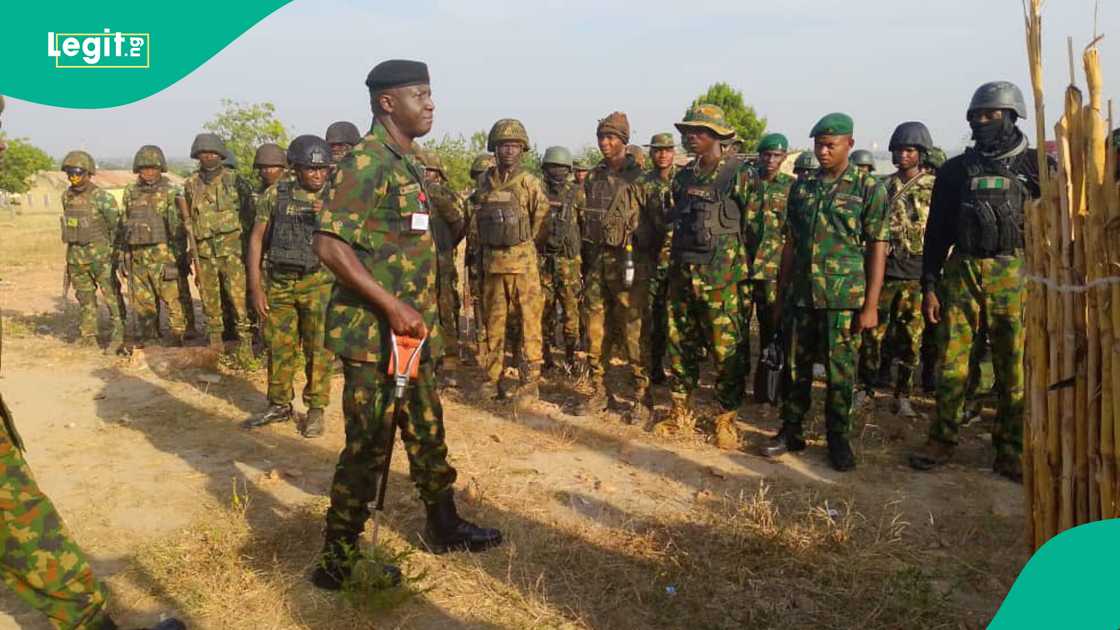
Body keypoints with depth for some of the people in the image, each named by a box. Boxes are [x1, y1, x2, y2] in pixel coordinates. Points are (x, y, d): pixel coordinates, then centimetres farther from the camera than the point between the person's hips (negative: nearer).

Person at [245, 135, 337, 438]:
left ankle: (316, 409, 15)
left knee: (318, 347, 1)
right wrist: (255, 288, -1)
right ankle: (279, 405, 26)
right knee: (278, 346, 9)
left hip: (318, 282, -2)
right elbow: (256, 240, 4)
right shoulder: (275, 194, 2)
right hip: (279, 281, 2)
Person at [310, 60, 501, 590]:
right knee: (367, 447, 0)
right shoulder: (365, 161, -15)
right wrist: (392, 306, -24)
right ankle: (337, 561, 15)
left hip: (410, 331, 9)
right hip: (373, 333, -9)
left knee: (427, 435, 19)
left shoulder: (405, 163, 14)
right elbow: (330, 245, -24)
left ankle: (444, 527, 36)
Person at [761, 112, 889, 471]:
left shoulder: (869, 189, -3)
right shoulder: (801, 188, 9)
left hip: (845, 298, -3)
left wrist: (871, 305, -10)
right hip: (802, 294, 4)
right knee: (798, 367, 9)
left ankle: (838, 438, 19)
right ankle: (791, 432, 21)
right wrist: (782, 290, 11)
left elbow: (877, 248, -5)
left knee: (841, 371, 4)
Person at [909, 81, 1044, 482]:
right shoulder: (955, 170, 8)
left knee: (1014, 368, 3)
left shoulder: (1037, 166, 5)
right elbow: (937, 231, 7)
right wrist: (929, 285, 2)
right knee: (951, 363, 3)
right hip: (961, 273, 1)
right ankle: (941, 441, 16)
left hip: (1015, 276, -1)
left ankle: (1011, 452, 15)